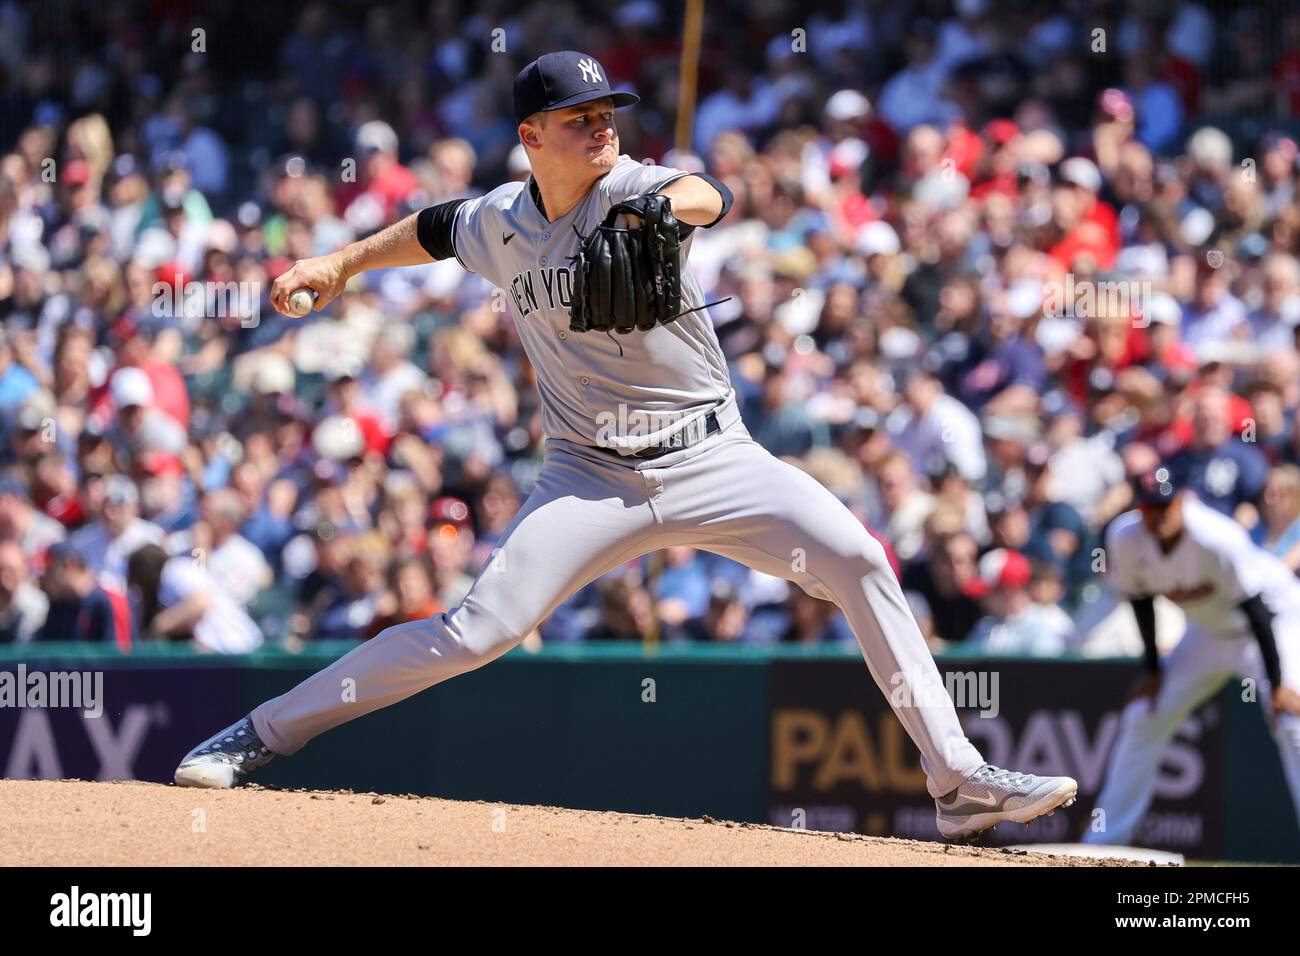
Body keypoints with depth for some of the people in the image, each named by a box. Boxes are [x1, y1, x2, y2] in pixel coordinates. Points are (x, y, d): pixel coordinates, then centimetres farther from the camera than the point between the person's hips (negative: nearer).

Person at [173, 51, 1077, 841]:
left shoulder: (631, 188, -9)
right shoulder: (500, 224, 2)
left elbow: (711, 195, -33)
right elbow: (435, 227, 27)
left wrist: (661, 207, -54)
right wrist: (341, 263, 29)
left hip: (712, 457, -1)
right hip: (593, 478, 1)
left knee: (857, 558, -21)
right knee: (479, 628, -13)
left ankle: (958, 779, -15)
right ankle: (262, 734, -2)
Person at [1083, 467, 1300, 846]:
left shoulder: (1217, 540, -35)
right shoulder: (1125, 538, -18)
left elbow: (1256, 610, -30)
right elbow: (1141, 600, 0)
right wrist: (1152, 670, 3)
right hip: (1208, 630, 6)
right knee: (1143, 718, 4)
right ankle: (1101, 843, 14)